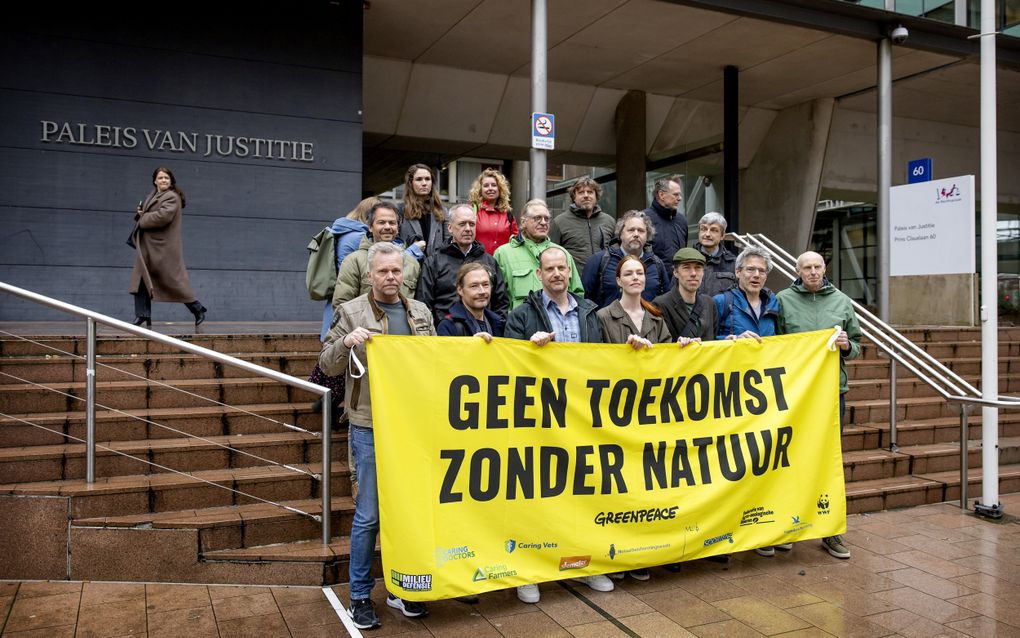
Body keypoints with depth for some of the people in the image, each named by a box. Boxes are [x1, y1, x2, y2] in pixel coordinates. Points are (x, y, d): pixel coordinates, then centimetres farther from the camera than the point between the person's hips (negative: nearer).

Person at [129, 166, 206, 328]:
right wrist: (140, 213, 2)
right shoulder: (153, 196, 18)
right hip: (147, 246, 9)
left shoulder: (172, 197, -10)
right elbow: (146, 214, 26)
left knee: (174, 280, -2)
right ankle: (143, 316, 8)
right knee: (141, 279, 3)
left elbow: (163, 216, -24)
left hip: (164, 247, -9)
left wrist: (142, 219, -11)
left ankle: (198, 310, 13)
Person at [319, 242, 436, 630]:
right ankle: (360, 595, 18)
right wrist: (345, 343, -23)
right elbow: (327, 366, -3)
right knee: (368, 515, 3)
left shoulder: (421, 312, 10)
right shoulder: (351, 312, -2)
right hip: (371, 429, -4)